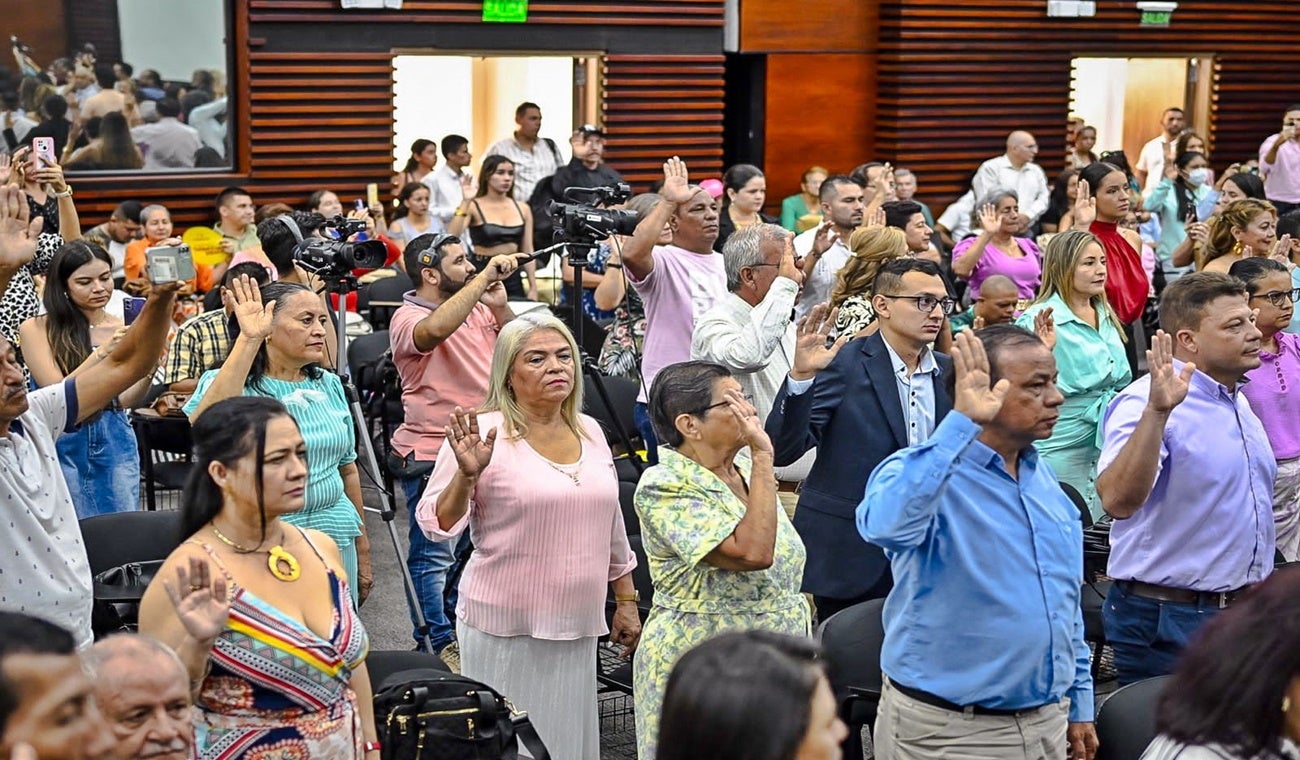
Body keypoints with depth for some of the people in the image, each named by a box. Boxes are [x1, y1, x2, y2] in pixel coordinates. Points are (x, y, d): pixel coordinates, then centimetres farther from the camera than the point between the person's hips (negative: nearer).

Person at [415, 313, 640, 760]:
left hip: (577, 627, 5)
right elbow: (437, 526, -12)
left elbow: (610, 524, 17)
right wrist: (466, 475, -29)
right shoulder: (484, 434, -10)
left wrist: (626, 601, 19)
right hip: (505, 628, -5)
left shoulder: (589, 432, 8)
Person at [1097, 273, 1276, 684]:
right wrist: (1157, 411, -44)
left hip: (1244, 613, 8)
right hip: (1167, 621, -8)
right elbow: (1117, 500, -36)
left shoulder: (1238, 402, 11)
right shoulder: (1146, 404, -18)